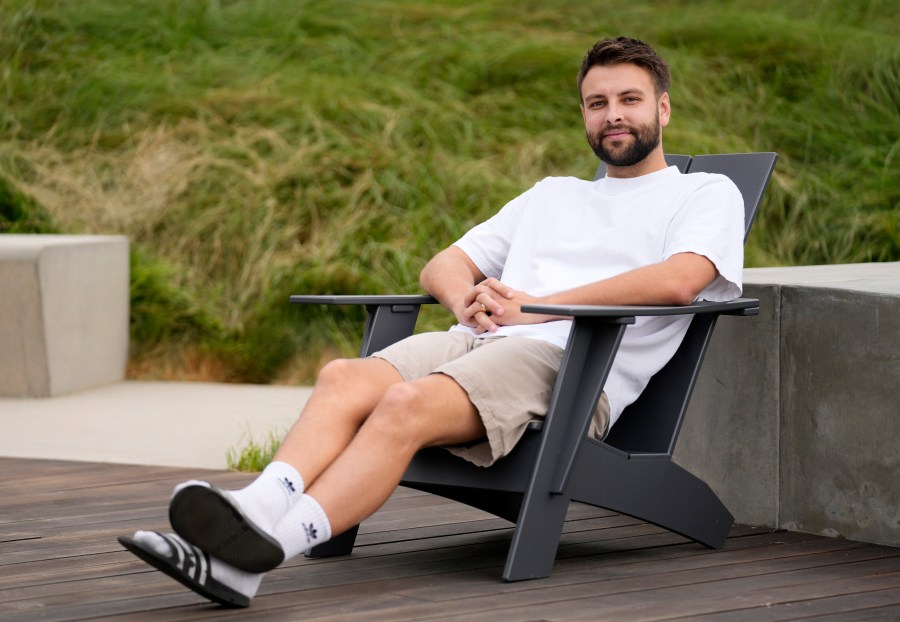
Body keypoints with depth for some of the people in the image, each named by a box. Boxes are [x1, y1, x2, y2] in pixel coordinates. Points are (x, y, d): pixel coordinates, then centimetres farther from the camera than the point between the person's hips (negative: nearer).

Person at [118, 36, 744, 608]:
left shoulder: (707, 193, 15)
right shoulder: (553, 193, 36)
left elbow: (678, 280, -8)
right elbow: (441, 265, 31)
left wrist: (532, 309, -8)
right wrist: (469, 299, 3)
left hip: (574, 366, -6)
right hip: (478, 341, 6)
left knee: (407, 404, -34)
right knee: (346, 378, -26)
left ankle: (271, 547, -52)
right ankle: (256, 512, -49)